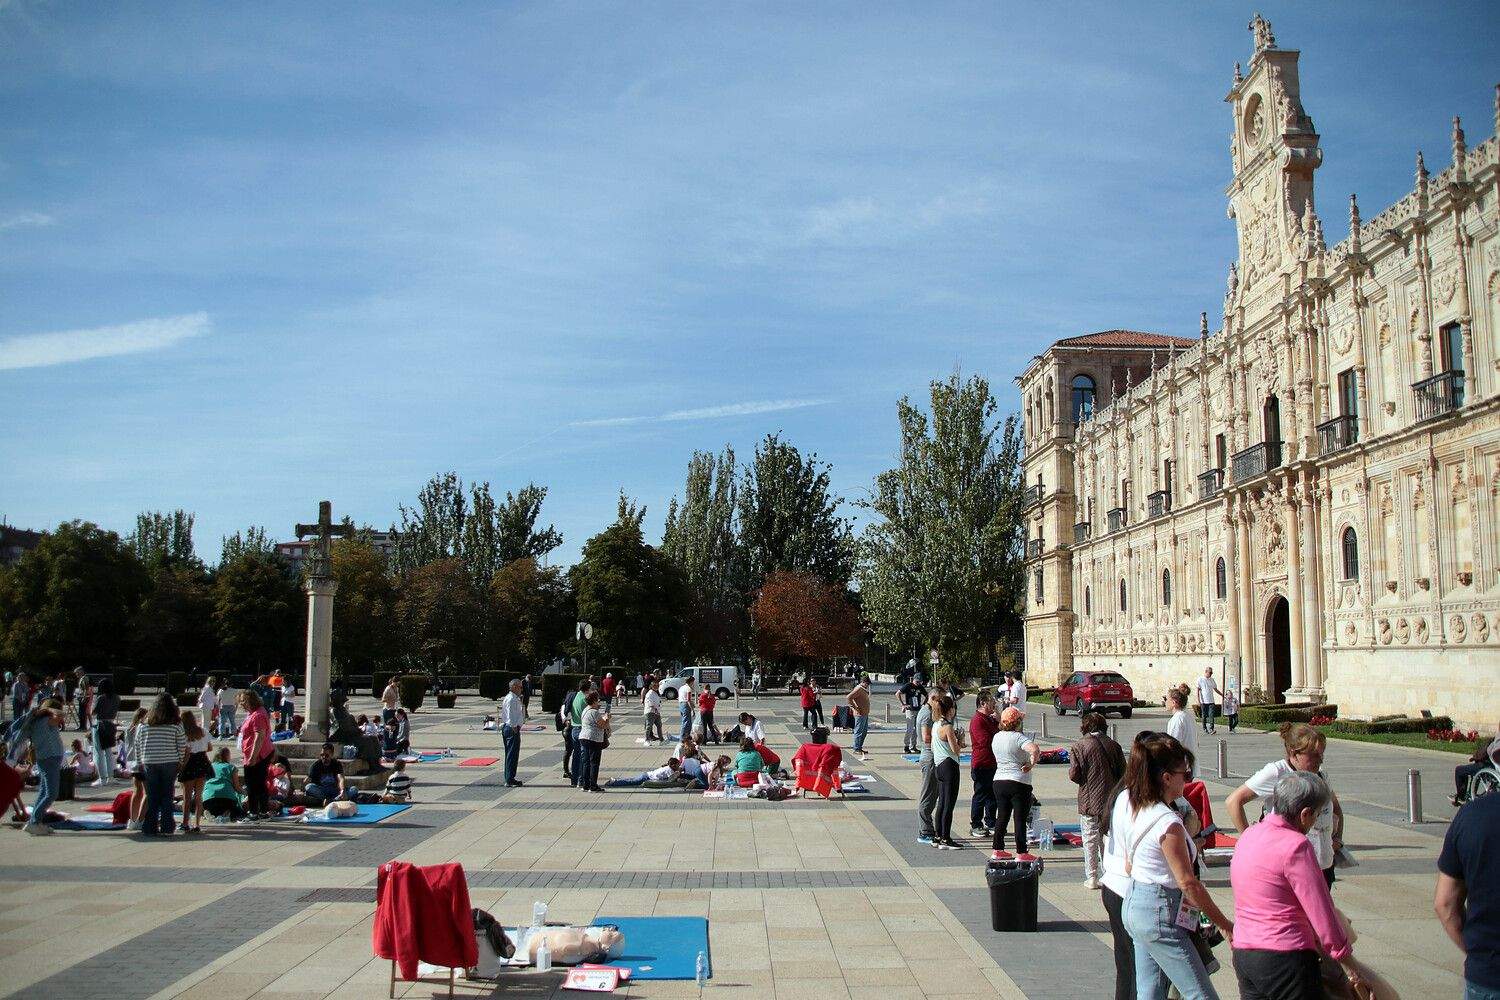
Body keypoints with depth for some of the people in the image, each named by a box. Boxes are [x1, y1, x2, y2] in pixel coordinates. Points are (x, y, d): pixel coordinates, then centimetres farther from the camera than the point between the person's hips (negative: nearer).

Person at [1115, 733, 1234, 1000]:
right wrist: (1224, 924, -7)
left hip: (1133, 904, 9)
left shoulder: (1126, 801, 2)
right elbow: (1188, 883, -17)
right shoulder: (1168, 822, -23)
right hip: (1159, 915, -9)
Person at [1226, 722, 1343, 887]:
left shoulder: (1321, 776, 11)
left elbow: (1336, 808, 32)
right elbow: (1233, 801, -14)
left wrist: (1338, 838, 15)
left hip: (1324, 865, 7)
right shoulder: (1276, 773, -11)